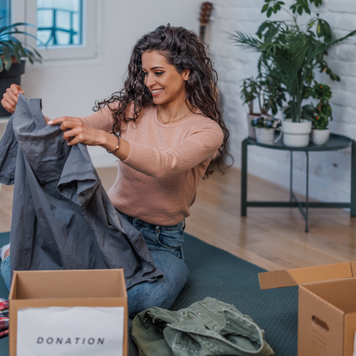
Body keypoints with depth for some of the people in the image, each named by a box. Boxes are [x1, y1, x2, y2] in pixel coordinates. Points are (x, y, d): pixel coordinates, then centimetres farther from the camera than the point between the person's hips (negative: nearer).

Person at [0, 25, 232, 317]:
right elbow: (69, 131, -8)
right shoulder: (131, 109, 3)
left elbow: (166, 165, -31)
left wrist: (104, 139, -47)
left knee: (149, 297, -36)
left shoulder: (208, 131, -10)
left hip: (161, 241, -2)